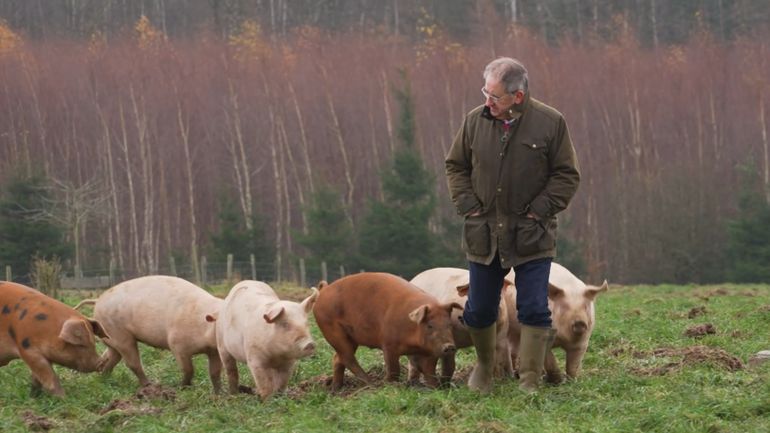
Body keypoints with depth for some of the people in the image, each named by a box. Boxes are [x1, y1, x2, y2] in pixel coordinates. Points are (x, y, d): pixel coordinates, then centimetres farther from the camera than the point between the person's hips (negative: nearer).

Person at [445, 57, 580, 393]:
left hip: (532, 237, -3)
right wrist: (468, 206, -1)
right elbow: (456, 167, 11)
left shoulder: (550, 123, -8)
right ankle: (484, 366, 35)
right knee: (479, 310, 10)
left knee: (534, 310, -6)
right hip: (483, 234, 3)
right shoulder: (475, 121, -1)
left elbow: (566, 175, -1)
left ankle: (529, 382, 3)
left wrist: (539, 211, -9)